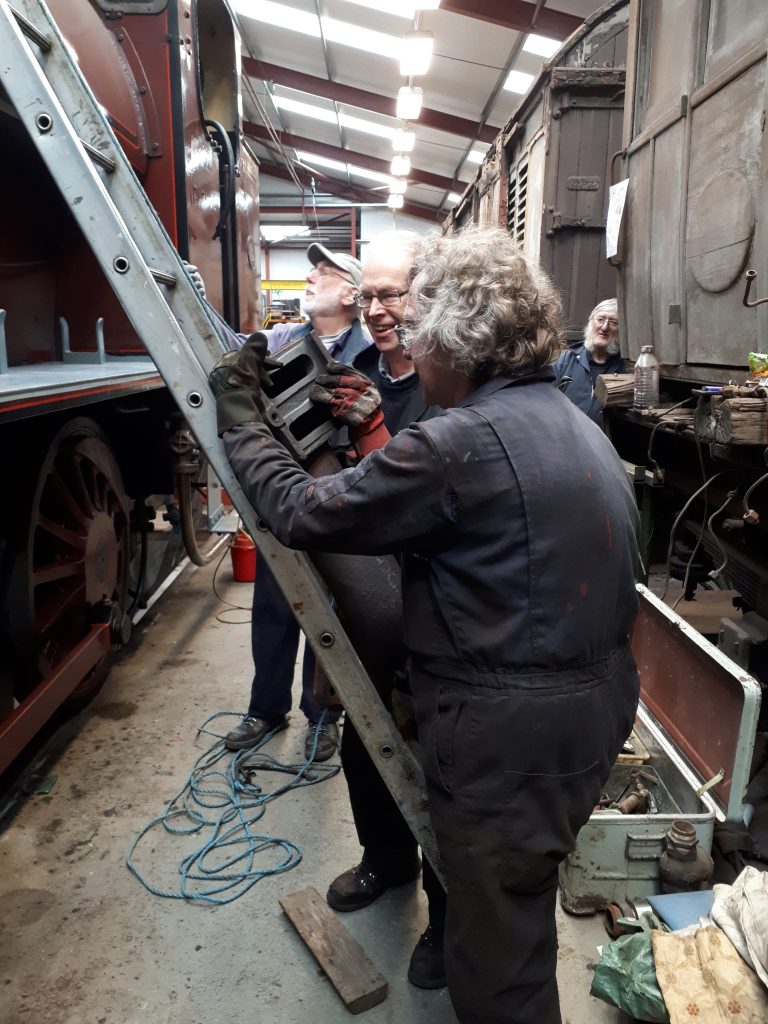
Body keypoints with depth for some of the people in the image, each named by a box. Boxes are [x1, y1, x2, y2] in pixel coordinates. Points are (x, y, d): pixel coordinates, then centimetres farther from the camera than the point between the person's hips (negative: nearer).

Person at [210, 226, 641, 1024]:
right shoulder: (578, 426, 7)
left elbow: (302, 513, -17)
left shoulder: (460, 442, -24)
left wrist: (238, 415, -3)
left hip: (509, 739, -9)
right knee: (517, 908, 30)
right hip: (596, 712, 10)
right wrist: (386, 441, 13)